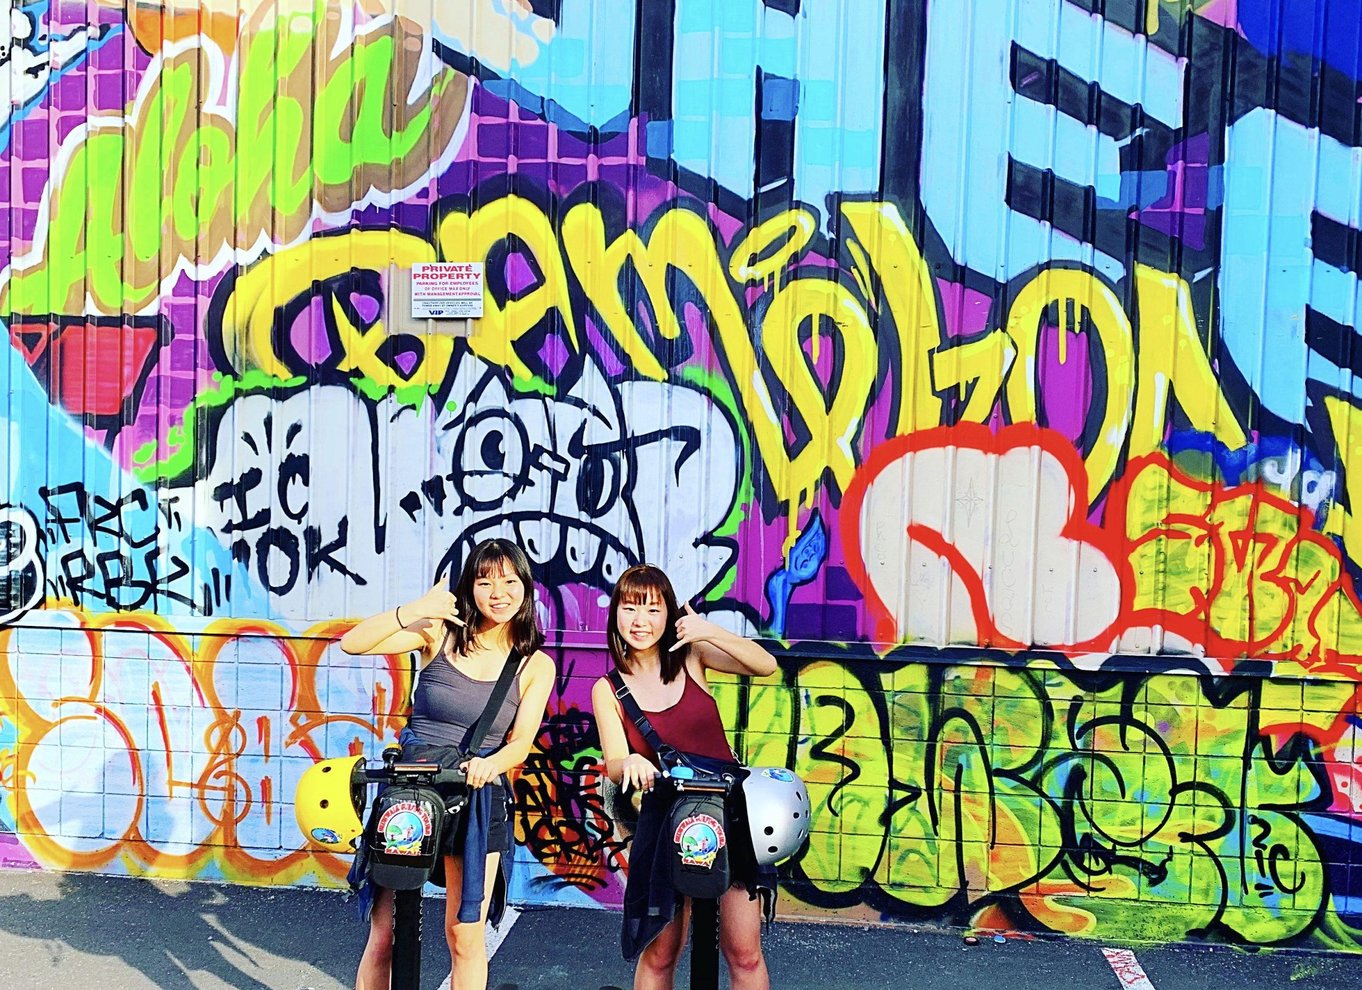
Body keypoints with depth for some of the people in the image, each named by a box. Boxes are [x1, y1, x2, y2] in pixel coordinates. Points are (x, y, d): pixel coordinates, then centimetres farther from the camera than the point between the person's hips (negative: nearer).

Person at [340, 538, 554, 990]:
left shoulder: (536, 666, 3)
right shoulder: (440, 633, -1)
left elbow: (521, 742, -5)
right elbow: (352, 644, -10)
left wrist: (490, 764, -26)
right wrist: (414, 610, -23)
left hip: (478, 801, 1)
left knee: (465, 935, 4)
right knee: (385, 931, 1)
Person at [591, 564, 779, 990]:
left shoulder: (690, 657, 1)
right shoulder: (607, 690, 1)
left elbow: (765, 665, -10)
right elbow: (614, 767, -7)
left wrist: (710, 631, -25)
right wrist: (631, 763, -30)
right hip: (664, 816, 0)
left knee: (744, 954, 0)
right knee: (658, 954, 6)